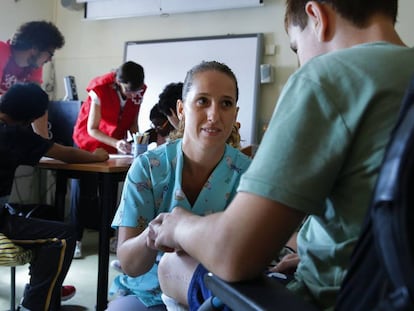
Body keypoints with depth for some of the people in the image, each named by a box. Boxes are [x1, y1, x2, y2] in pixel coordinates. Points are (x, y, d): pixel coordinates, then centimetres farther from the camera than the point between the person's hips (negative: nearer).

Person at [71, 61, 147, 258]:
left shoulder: (138, 92, -14)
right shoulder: (101, 89, -27)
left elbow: (133, 122, -4)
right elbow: (91, 129, -25)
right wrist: (116, 143, -38)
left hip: (115, 144, 4)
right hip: (89, 141, -4)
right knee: (83, 190, -2)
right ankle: (76, 239, 5)